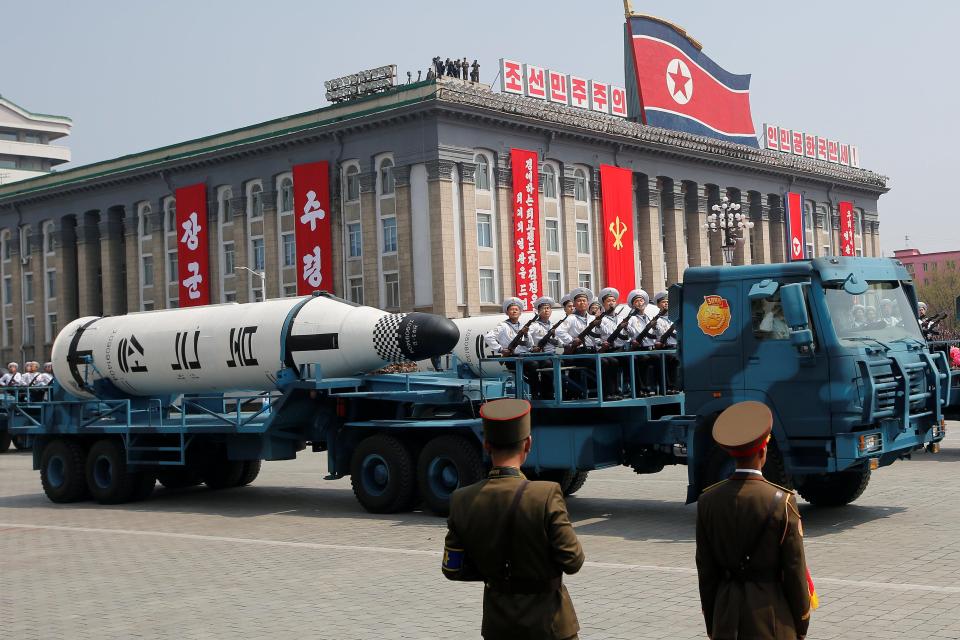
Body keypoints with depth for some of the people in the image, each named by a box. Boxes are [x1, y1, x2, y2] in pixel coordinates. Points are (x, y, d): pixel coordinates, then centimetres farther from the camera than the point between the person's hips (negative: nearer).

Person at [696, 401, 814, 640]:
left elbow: (706, 571, 2)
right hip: (771, 618, -3)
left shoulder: (708, 501, -4)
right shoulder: (782, 501, -13)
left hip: (726, 615, 3)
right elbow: (794, 570, -8)